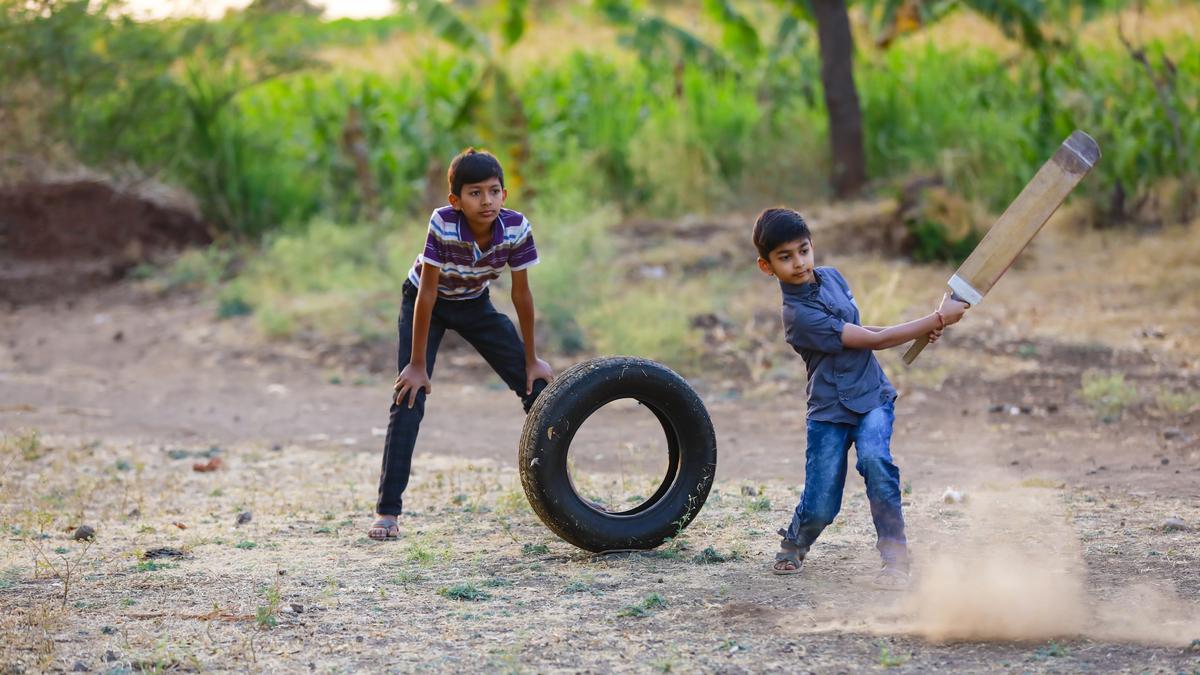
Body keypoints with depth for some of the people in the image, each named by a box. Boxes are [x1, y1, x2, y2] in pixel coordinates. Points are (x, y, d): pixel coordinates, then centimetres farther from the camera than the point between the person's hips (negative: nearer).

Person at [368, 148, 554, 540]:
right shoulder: (443, 224, -35)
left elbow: (521, 294, -14)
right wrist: (418, 365, -25)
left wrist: (531, 360, -7)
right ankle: (388, 511, -11)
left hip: (474, 304, 4)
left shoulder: (516, 229, -27)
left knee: (537, 387, -1)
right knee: (409, 399, -15)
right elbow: (427, 294, -29)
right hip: (425, 302, -3)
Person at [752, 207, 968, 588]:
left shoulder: (831, 277, 2)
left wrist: (920, 331, 7)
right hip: (829, 410, -4)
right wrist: (938, 320, -16)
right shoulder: (798, 315, -21)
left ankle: (895, 559, -19)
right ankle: (794, 544, 32)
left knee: (874, 459, -27)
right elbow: (873, 340, -20)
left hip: (872, 397, 4)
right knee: (820, 509, -5)